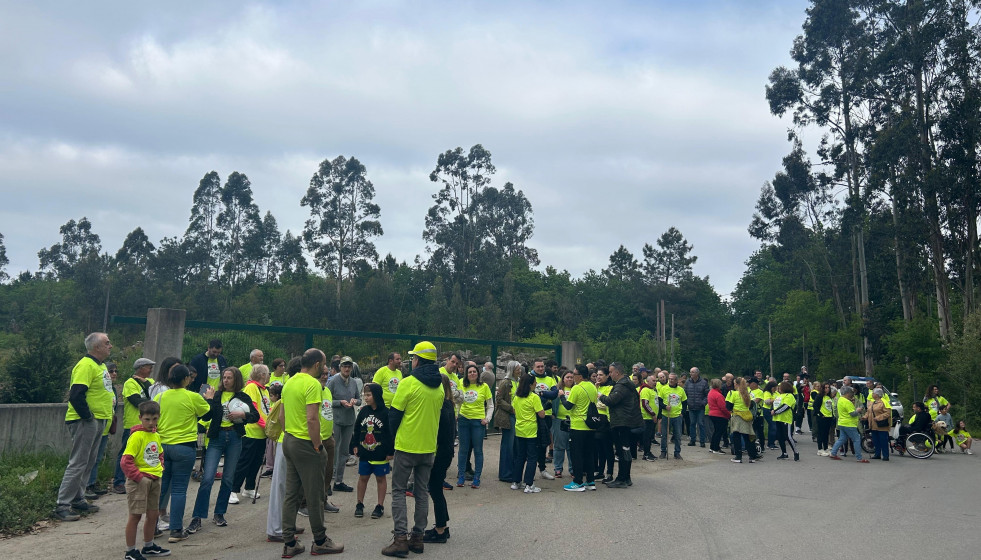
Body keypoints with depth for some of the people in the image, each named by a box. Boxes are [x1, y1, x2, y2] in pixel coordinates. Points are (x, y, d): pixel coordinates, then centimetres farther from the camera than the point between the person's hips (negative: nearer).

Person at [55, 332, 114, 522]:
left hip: (98, 421, 10)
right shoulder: (86, 365, -17)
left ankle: (78, 499, 26)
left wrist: (107, 416, 15)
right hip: (85, 422, -10)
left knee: (89, 462, 16)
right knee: (78, 463, -6)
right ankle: (62, 505, 1)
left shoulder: (99, 365, 15)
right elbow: (76, 395, -25)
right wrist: (87, 416, -18)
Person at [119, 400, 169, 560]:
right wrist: (139, 477, -20)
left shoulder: (156, 436, 9)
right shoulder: (136, 436, -15)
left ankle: (148, 546, 30)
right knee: (135, 515, -1)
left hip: (154, 480, 8)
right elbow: (125, 461, -20)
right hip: (139, 481, -8)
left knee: (153, 514, 15)